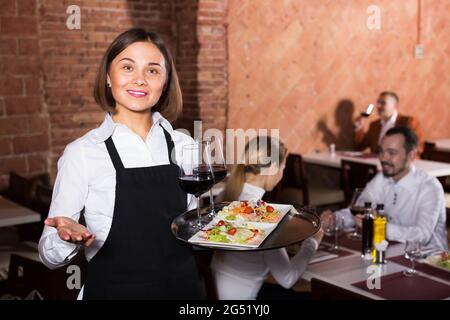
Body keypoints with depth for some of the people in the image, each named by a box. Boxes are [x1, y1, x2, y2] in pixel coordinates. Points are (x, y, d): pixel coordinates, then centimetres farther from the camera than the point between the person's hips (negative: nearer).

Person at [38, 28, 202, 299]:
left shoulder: (184, 146, -2)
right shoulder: (82, 153, -13)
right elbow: (51, 256, -10)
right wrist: (68, 238, -29)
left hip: (182, 287, 4)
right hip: (113, 289, -3)